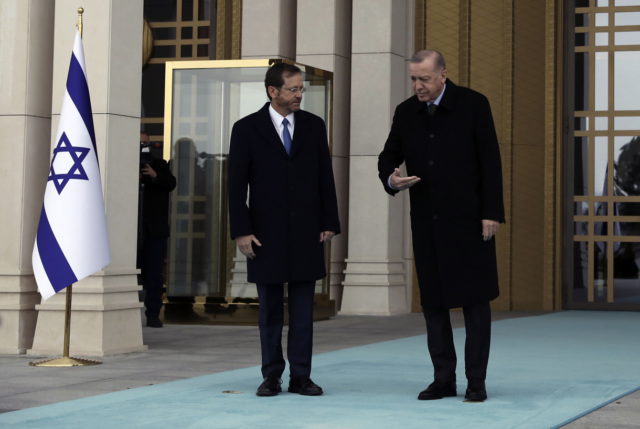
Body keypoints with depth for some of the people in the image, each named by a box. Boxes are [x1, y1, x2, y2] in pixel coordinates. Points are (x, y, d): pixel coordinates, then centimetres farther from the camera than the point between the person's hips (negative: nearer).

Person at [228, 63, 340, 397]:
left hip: (306, 232, 2)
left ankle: (300, 376, 8)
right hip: (266, 233, -2)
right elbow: (236, 185, -2)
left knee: (303, 310, 3)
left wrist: (329, 223, 3)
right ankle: (272, 376, 14)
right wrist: (241, 231, -8)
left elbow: (325, 178, 8)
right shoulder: (247, 128, -1)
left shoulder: (314, 126, 6)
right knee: (270, 310, 6)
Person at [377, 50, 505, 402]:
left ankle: (476, 380, 5)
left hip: (468, 218, -4)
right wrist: (391, 179, -13)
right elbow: (388, 157, 11)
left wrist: (492, 213, -11)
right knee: (433, 301, 6)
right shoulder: (406, 112, 6)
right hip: (427, 222, 4)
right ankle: (443, 379, 13)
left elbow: (490, 160, -6)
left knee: (474, 300, -1)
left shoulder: (473, 104, -5)